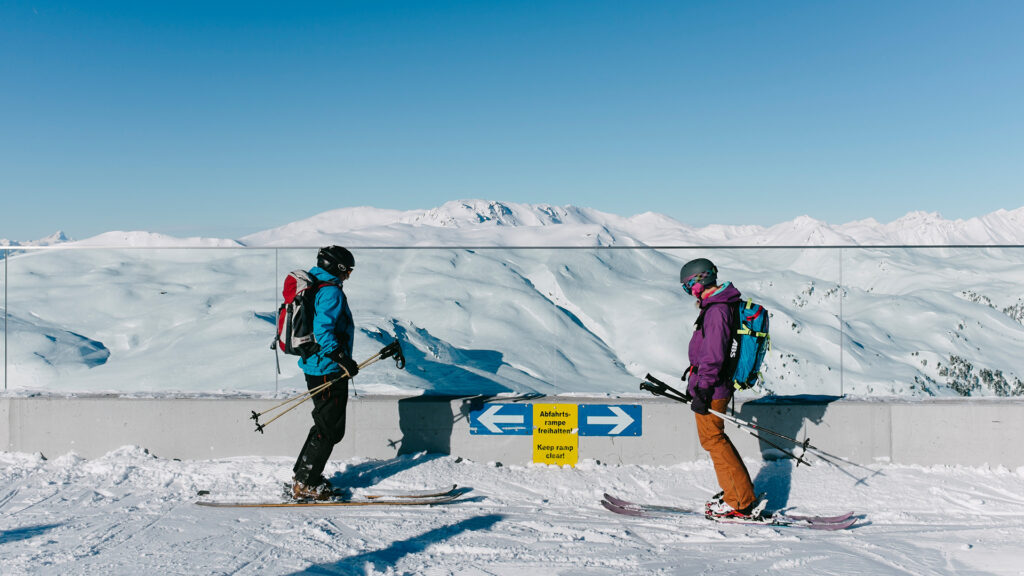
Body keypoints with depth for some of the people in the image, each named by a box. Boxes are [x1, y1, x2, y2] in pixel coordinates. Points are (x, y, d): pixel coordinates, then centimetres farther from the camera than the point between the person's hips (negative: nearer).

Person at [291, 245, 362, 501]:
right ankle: (305, 485, 4)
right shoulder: (331, 292, -16)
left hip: (315, 367, 10)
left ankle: (303, 475, 27)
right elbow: (322, 331, -26)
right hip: (328, 371, -10)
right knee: (330, 429, -3)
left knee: (326, 425, 20)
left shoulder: (316, 287, 16)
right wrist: (343, 359, -27)